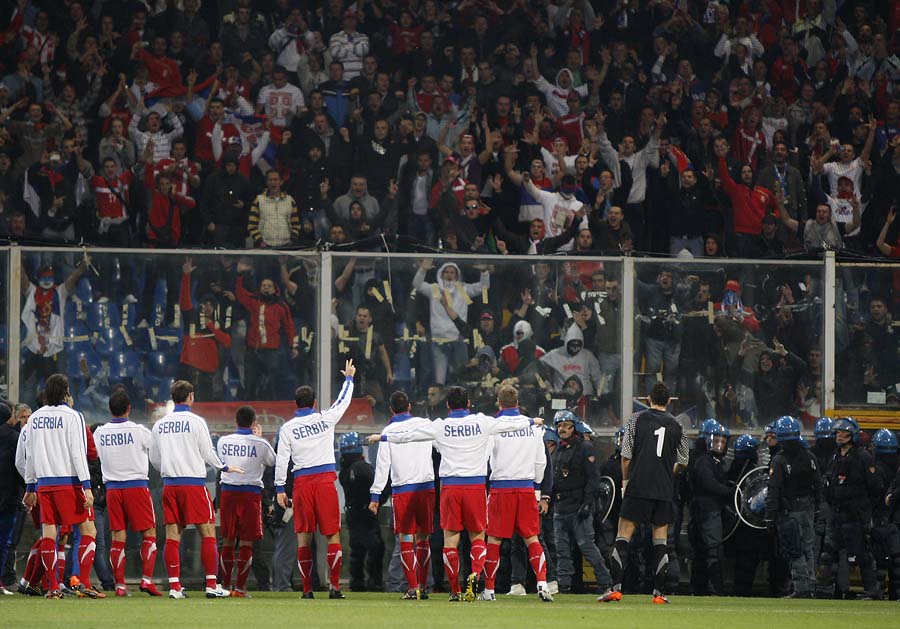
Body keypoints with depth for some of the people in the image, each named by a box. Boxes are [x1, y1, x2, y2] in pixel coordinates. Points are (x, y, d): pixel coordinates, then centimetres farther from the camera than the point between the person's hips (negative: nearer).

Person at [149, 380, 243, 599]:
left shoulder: (160, 425, 9)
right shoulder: (196, 421, -5)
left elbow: (154, 458, 15)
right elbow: (208, 453, -1)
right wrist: (225, 467, 17)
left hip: (169, 483, 4)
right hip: (194, 482, -4)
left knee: (172, 535, 4)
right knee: (208, 533, 0)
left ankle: (174, 586, -1)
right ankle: (212, 585, -4)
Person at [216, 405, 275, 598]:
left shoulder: (223, 441, 1)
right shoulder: (260, 444, -7)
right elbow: (272, 461, 13)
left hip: (228, 493, 3)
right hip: (250, 493, -3)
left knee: (228, 542, 11)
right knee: (246, 542, 1)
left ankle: (226, 586, 14)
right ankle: (240, 587, -3)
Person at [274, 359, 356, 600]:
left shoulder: (287, 428, 3)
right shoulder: (325, 419, 3)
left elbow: (281, 460, 1)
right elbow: (343, 401, 20)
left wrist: (280, 489, 8)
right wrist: (349, 378, 37)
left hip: (301, 482, 1)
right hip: (325, 479, -1)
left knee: (304, 537, 4)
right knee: (333, 534, 2)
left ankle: (307, 588, 1)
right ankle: (334, 586, -6)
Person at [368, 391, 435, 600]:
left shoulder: (389, 431, -2)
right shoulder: (424, 424, 3)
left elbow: (382, 465, -3)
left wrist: (375, 496, -1)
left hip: (402, 490, -2)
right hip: (426, 486, 2)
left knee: (406, 539, 1)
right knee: (423, 538, 11)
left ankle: (413, 588, -5)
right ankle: (423, 586, 10)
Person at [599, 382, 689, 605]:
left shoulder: (637, 421, 0)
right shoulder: (676, 426, 7)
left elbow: (626, 455, -1)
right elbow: (683, 461, 12)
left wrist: (625, 480, 13)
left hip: (638, 486, -2)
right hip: (664, 490, 2)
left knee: (623, 537, -1)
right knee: (660, 540, 8)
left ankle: (616, 588, -11)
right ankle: (658, 592, 5)